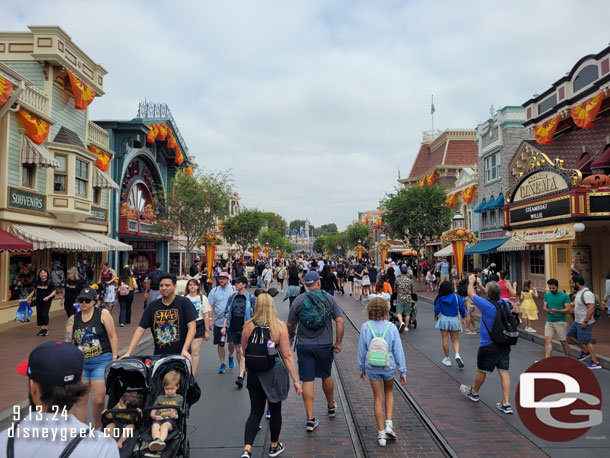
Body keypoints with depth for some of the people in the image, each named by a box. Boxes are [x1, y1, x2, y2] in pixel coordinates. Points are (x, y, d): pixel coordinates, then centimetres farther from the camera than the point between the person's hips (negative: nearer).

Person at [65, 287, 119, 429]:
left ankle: (98, 430, 16)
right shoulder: (73, 319, 8)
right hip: (80, 363, 4)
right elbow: (67, 343, 6)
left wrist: (115, 359, -5)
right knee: (80, 400, 6)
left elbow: (113, 337, -2)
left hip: (101, 360, -3)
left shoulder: (103, 313, -1)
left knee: (98, 400, -6)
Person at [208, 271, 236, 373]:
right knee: (220, 344, 7)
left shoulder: (234, 290, -3)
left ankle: (230, 356, 36)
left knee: (232, 342, 5)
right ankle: (222, 364, 22)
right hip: (218, 322, 2)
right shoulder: (214, 291, 3)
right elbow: (211, 306, 5)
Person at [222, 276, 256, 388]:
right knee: (237, 350, 13)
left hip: (245, 329, -4)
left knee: (242, 352, -12)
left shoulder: (251, 298, -2)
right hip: (233, 328, 5)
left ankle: (240, 376, -15)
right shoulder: (232, 297, 9)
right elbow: (227, 313, 11)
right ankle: (243, 370, 31)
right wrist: (224, 327, 4)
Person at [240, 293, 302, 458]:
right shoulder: (280, 326, -15)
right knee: (275, 410, 18)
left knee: (255, 411, 13)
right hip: (275, 373, -2)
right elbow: (287, 355, -15)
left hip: (254, 374, 2)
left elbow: (244, 351, 6)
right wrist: (296, 380, -9)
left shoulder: (248, 326, -8)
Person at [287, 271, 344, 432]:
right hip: (325, 345, 1)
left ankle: (310, 419, 5)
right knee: (326, 376, 21)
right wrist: (338, 343, -1)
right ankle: (331, 407, 42)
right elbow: (340, 321, -8)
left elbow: (290, 325, 0)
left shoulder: (299, 300, -4)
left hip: (304, 345, -1)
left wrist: (292, 335, 21)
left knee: (307, 381, 3)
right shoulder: (329, 298, -2)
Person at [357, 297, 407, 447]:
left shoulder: (366, 327, -13)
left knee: (378, 398, 12)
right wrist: (402, 371, 2)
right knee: (389, 392, 26)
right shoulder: (391, 327, -14)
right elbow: (398, 350, -8)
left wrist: (362, 368, 10)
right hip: (389, 366, 0)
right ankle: (389, 424, 16)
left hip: (372, 368, 0)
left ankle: (381, 434, 19)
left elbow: (362, 350, -4)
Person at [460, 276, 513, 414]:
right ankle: (506, 404, 6)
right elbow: (494, 297, 21)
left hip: (489, 345, -6)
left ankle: (474, 393, 34)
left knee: (481, 370, 13)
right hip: (504, 344, 6)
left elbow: (471, 293, -7)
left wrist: (471, 281, 12)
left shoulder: (486, 305, -20)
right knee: (504, 372, 6)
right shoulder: (505, 304, -1)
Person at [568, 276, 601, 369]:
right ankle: (585, 351, 28)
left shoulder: (587, 293, -23)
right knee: (570, 335, 16)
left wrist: (585, 321, -27)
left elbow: (591, 308, -28)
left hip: (584, 323, -10)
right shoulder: (579, 292, 9)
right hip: (577, 321, 10)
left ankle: (595, 362, 7)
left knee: (586, 342, -4)